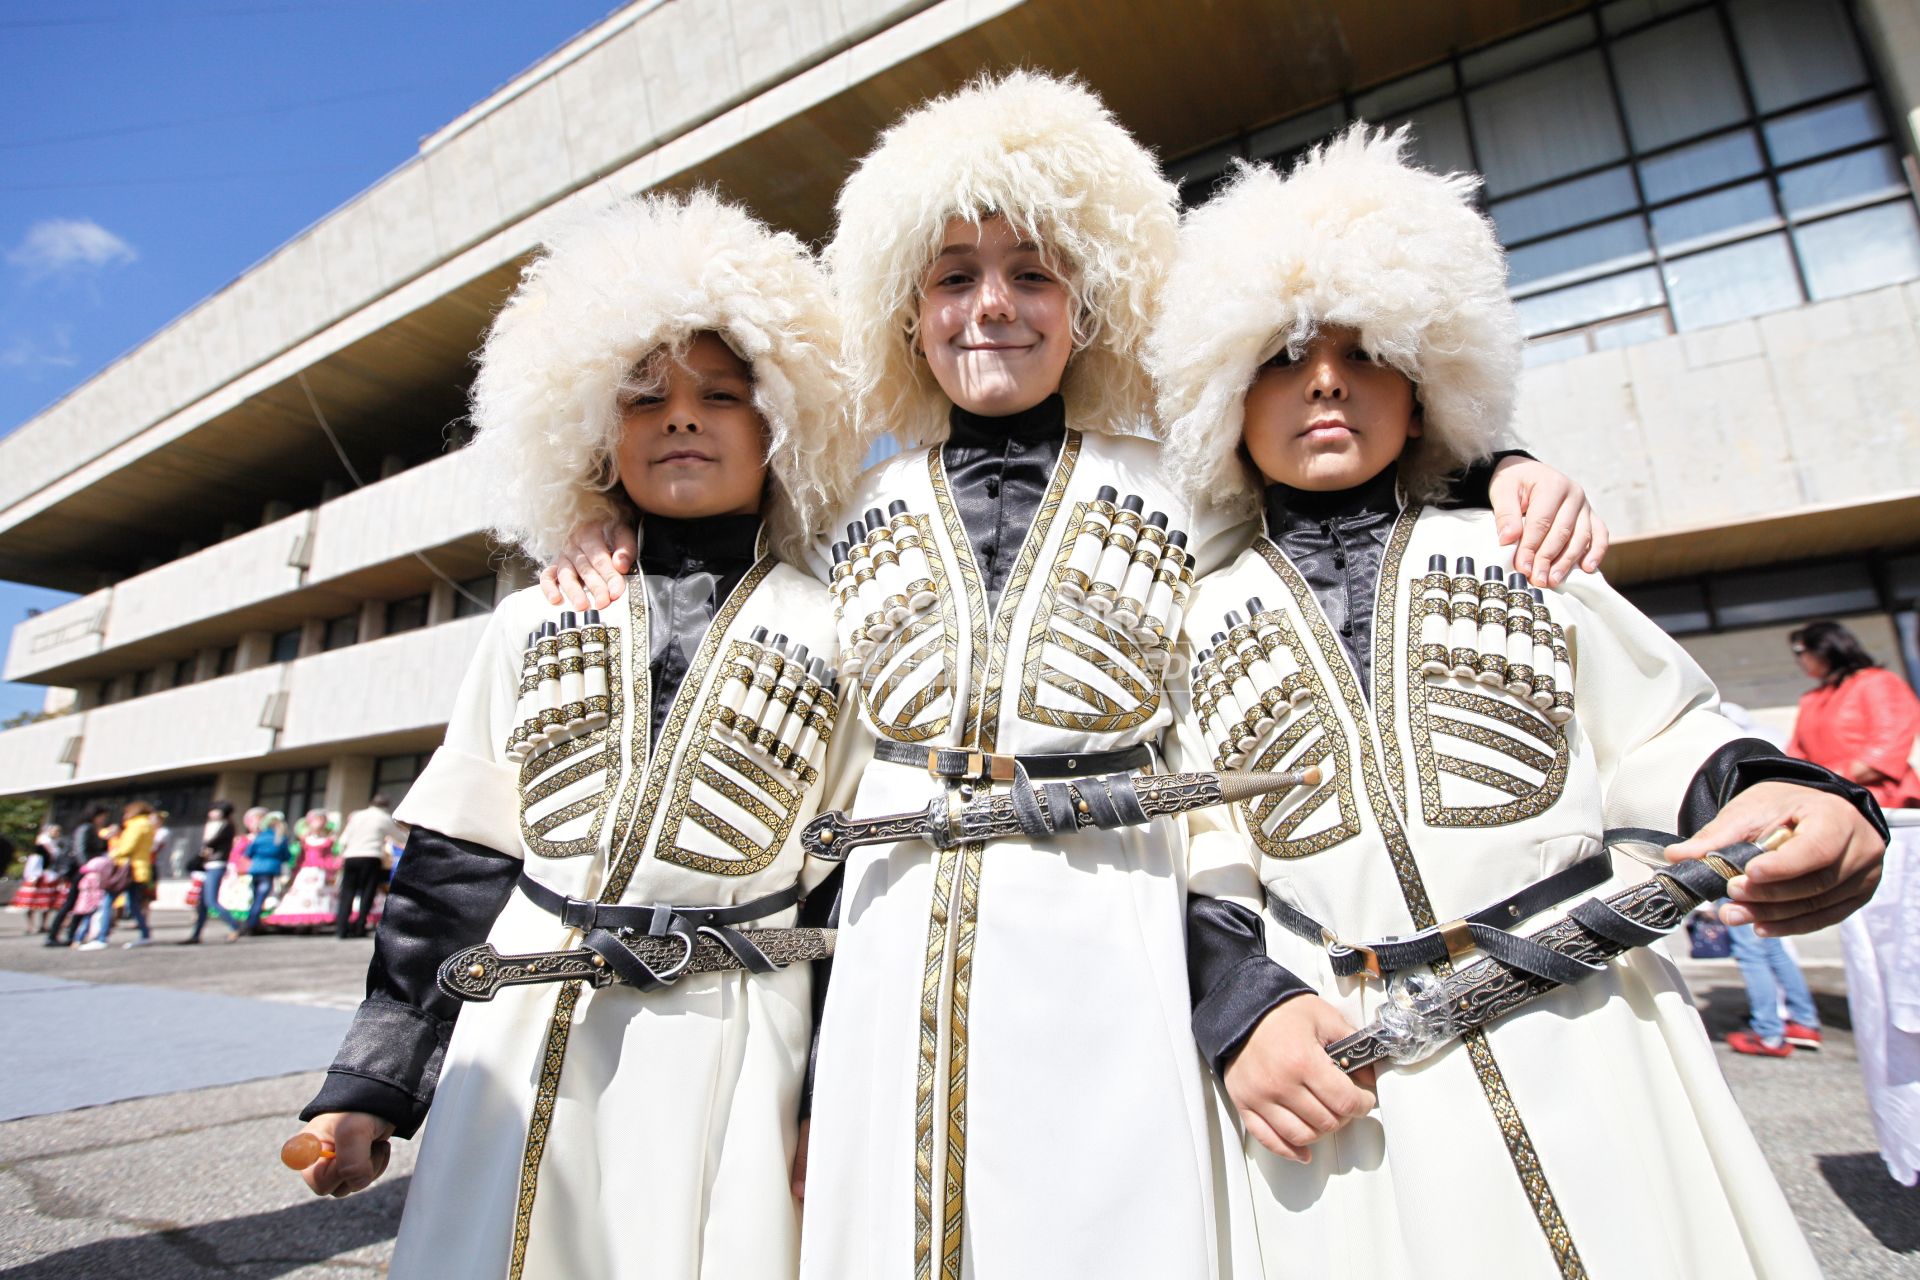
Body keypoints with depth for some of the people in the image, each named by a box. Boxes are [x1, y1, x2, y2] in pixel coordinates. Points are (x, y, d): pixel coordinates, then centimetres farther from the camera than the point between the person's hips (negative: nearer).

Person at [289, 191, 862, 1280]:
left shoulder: (834, 636, -2)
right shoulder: (533, 626, 7)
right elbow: (454, 862, 9)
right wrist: (372, 1082, 7)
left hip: (731, 1048, -2)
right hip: (520, 1043, 3)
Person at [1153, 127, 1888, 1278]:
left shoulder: (1524, 555, 6)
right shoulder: (1205, 615, 4)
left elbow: (1653, 742, 7)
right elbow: (1200, 859, 2)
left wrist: (1763, 796, -13)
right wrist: (1242, 1009, -10)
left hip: (1585, 1053, 1)